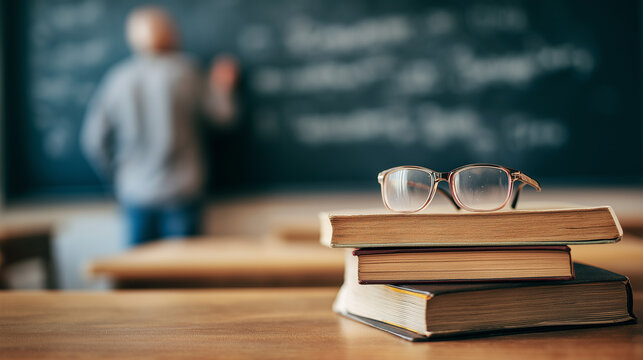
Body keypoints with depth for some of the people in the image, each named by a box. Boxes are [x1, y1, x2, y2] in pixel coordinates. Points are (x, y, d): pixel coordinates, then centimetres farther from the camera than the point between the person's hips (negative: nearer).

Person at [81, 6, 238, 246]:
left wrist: (117, 172, 14)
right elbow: (223, 113, -1)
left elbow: (93, 139, 1)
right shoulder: (183, 71, -7)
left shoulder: (117, 79, 0)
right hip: (181, 191, -2)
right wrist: (222, 87, 18)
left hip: (135, 193, 3)